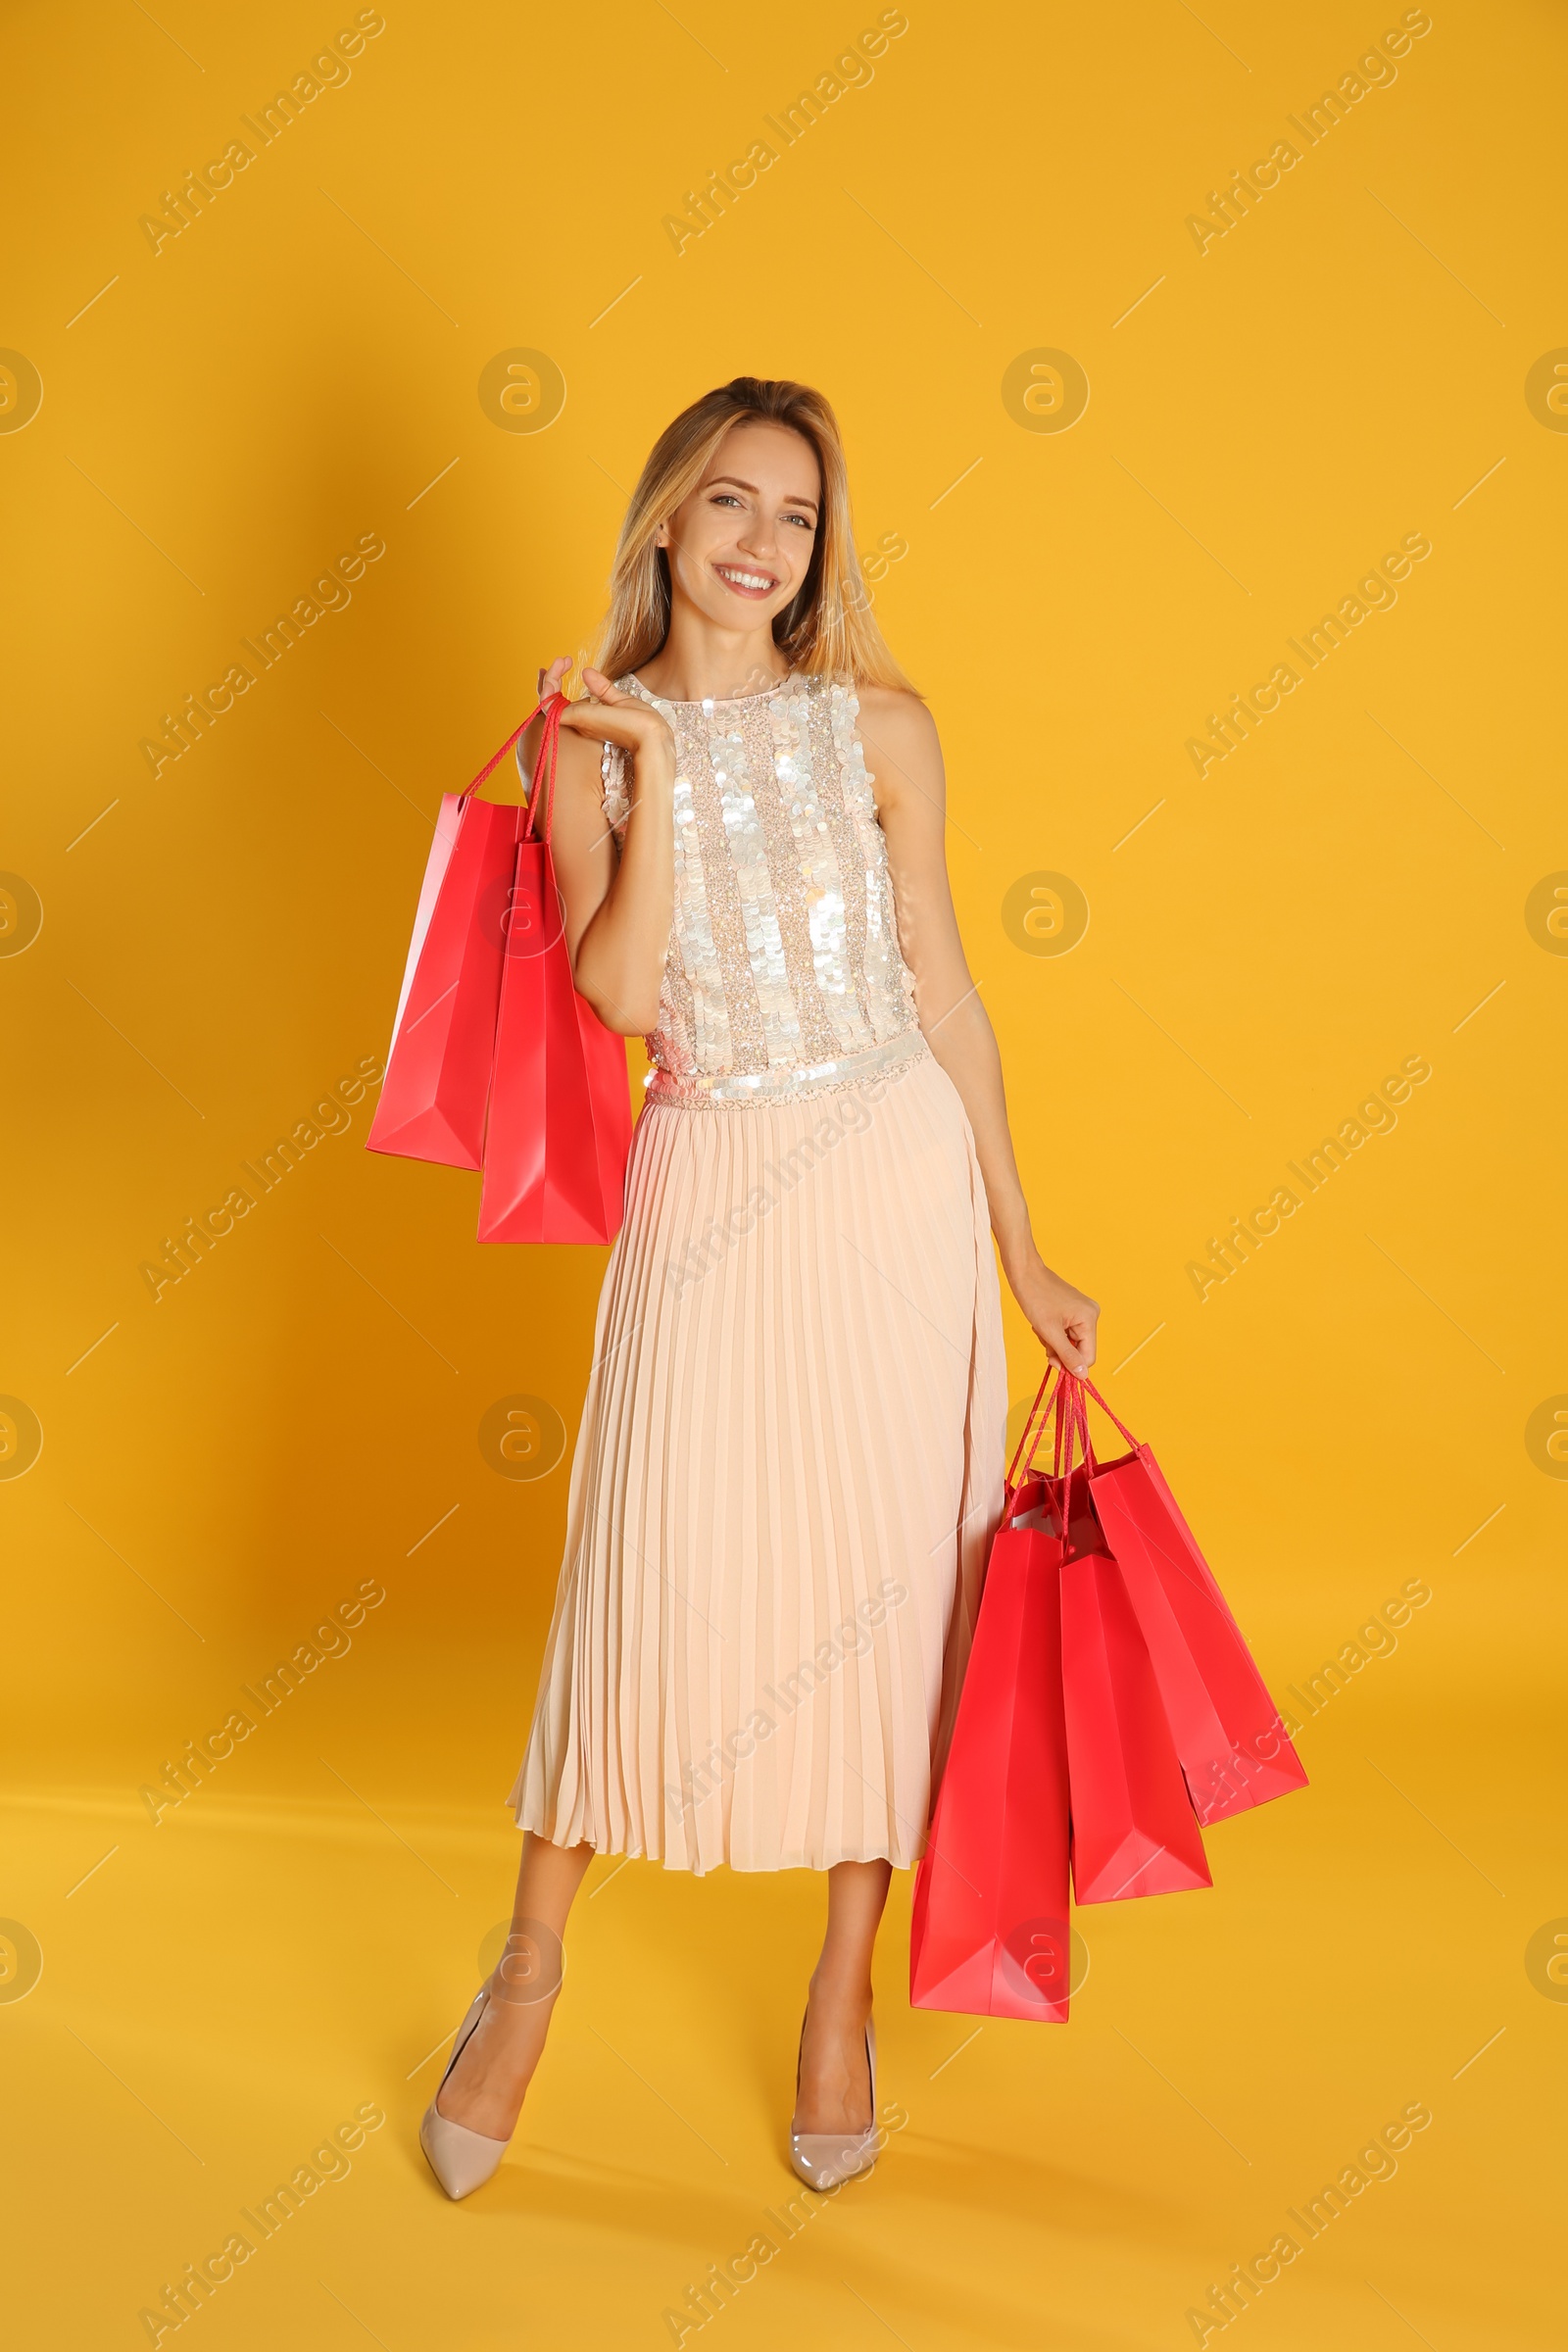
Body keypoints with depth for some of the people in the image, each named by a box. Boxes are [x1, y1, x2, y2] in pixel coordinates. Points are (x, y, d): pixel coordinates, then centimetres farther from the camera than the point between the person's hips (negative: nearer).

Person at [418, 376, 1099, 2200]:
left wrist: (1021, 1246, 7)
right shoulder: (592, 741, 2)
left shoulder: (879, 724, 3)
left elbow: (943, 983, 6)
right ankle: (530, 1973, 21)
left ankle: (844, 1989, 24)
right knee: (644, 1572, -1)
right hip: (711, 1186, -1)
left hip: (897, 1172, 1)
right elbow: (616, 1002, -10)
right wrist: (658, 776, -14)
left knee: (884, 1575, 5)